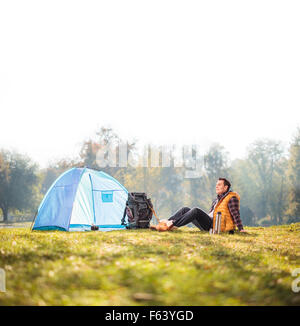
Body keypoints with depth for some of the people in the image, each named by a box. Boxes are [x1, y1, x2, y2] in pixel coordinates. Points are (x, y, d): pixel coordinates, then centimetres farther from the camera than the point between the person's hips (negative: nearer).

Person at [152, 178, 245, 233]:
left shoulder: (231, 198, 0)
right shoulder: (216, 200, 27)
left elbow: (236, 214, -9)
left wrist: (241, 229, -16)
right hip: (208, 223, 9)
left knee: (196, 210, -30)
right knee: (185, 209, -2)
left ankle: (172, 225, -36)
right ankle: (165, 224, -20)